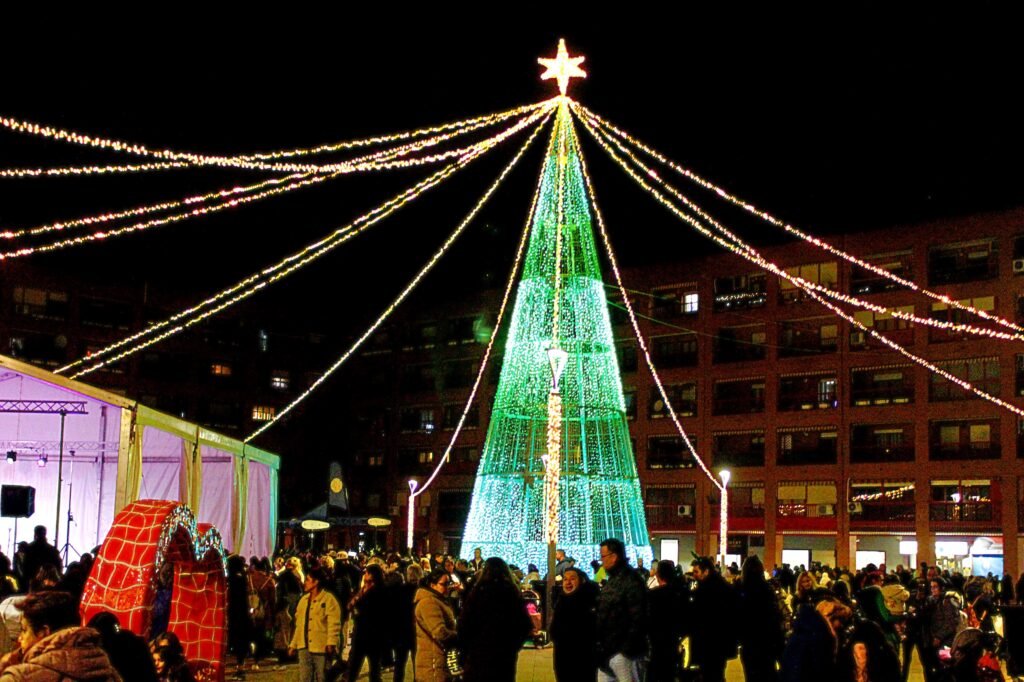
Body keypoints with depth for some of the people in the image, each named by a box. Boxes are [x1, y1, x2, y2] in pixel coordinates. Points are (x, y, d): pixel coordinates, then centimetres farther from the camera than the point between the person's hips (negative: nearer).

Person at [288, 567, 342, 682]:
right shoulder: (304, 600, 16)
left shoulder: (328, 599, -8)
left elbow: (334, 624, -15)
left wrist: (331, 643, -25)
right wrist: (293, 644, 18)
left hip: (322, 648, -7)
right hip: (304, 647, 7)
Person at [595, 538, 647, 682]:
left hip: (621, 650, -10)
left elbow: (638, 619, -20)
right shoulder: (613, 579, 16)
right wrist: (600, 644, 16)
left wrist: (628, 648, -20)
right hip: (606, 649, 10)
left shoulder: (631, 581, -14)